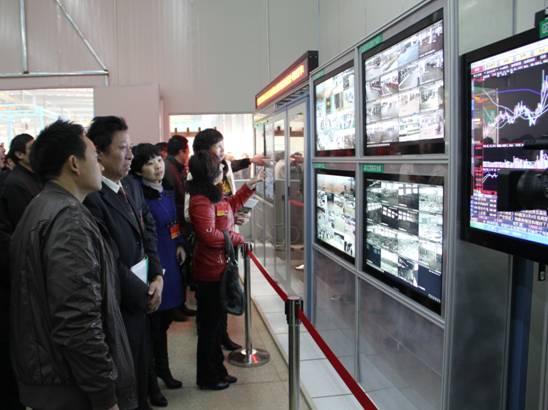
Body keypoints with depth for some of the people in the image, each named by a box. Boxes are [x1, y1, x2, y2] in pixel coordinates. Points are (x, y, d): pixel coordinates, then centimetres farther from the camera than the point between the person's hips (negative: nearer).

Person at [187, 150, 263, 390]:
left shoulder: (215, 195, 9)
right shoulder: (201, 201, -22)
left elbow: (231, 205, 27)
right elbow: (209, 235, -27)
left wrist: (249, 186, 22)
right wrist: (237, 238, -14)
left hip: (220, 267, 10)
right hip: (210, 271, -10)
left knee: (217, 321, 19)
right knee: (210, 325, 5)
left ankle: (217, 371, 34)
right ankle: (207, 377, 22)